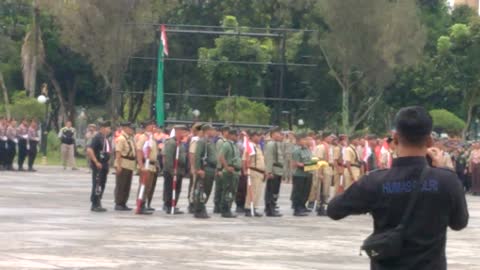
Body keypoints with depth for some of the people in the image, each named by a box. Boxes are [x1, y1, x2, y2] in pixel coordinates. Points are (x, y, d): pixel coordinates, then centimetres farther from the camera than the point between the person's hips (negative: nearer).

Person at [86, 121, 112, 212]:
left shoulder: (106, 139, 14)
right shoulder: (97, 138, -14)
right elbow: (89, 150, -21)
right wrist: (96, 162, -21)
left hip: (104, 165, 9)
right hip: (98, 166, -9)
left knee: (102, 185, 12)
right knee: (97, 185, -6)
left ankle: (98, 204, 18)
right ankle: (95, 205, -2)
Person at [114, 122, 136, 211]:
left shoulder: (131, 139, 16)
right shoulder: (121, 139, -12)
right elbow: (118, 152, -18)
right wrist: (118, 165, -24)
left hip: (130, 166, 9)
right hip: (122, 165, -9)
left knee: (127, 186, 11)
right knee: (120, 185, -4)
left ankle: (123, 203, 17)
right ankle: (118, 204, 0)